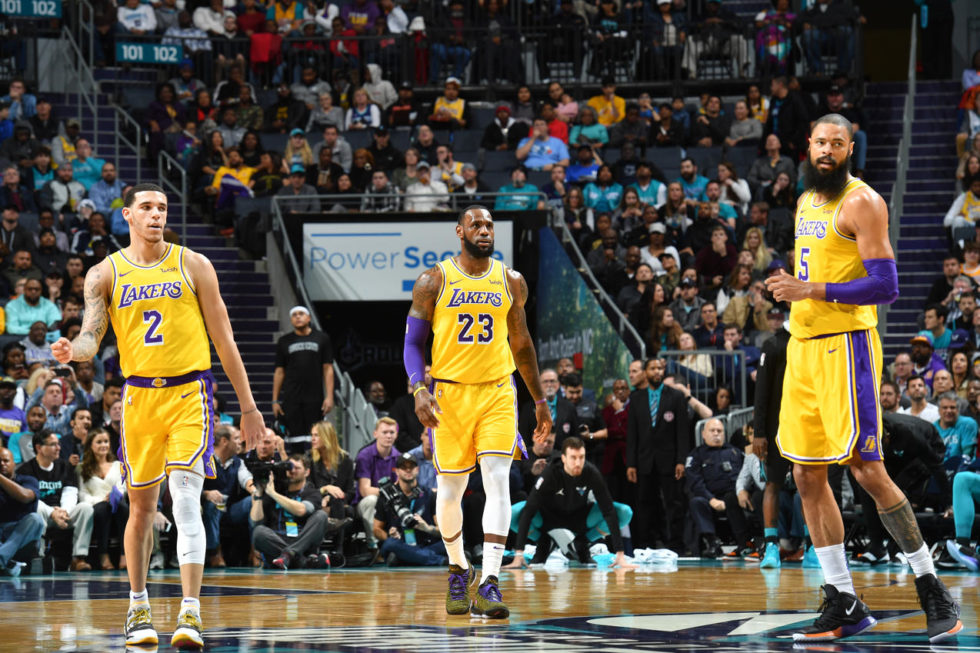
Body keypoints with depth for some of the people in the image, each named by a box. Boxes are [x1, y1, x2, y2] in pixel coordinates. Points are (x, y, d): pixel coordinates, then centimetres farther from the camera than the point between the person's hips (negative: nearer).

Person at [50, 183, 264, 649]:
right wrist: (72, 350, -27)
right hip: (139, 395, 2)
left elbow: (223, 338, 6)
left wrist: (247, 405, 5)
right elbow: (91, 336, -2)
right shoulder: (105, 274, 6)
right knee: (142, 505, 10)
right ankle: (138, 607, 26)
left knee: (186, 499, -15)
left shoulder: (192, 266, 3)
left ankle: (190, 613, -19)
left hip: (189, 391, -2)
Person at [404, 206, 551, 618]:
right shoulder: (434, 281, -1)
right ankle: (458, 569, 33)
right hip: (449, 394, -1)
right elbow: (413, 342, 0)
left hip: (497, 394, 1)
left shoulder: (511, 282, 6)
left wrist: (539, 400, 19)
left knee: (498, 482, -15)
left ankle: (489, 584, -20)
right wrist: (419, 390, -15)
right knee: (451, 489, 8)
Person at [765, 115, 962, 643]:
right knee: (807, 476, 5)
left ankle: (931, 588, 0)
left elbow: (886, 286, -17)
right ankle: (844, 605, 10)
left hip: (846, 344, -8)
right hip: (803, 346, 9)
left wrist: (812, 291, -19)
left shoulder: (862, 203, -10)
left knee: (867, 470, -11)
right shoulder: (806, 202, 17)